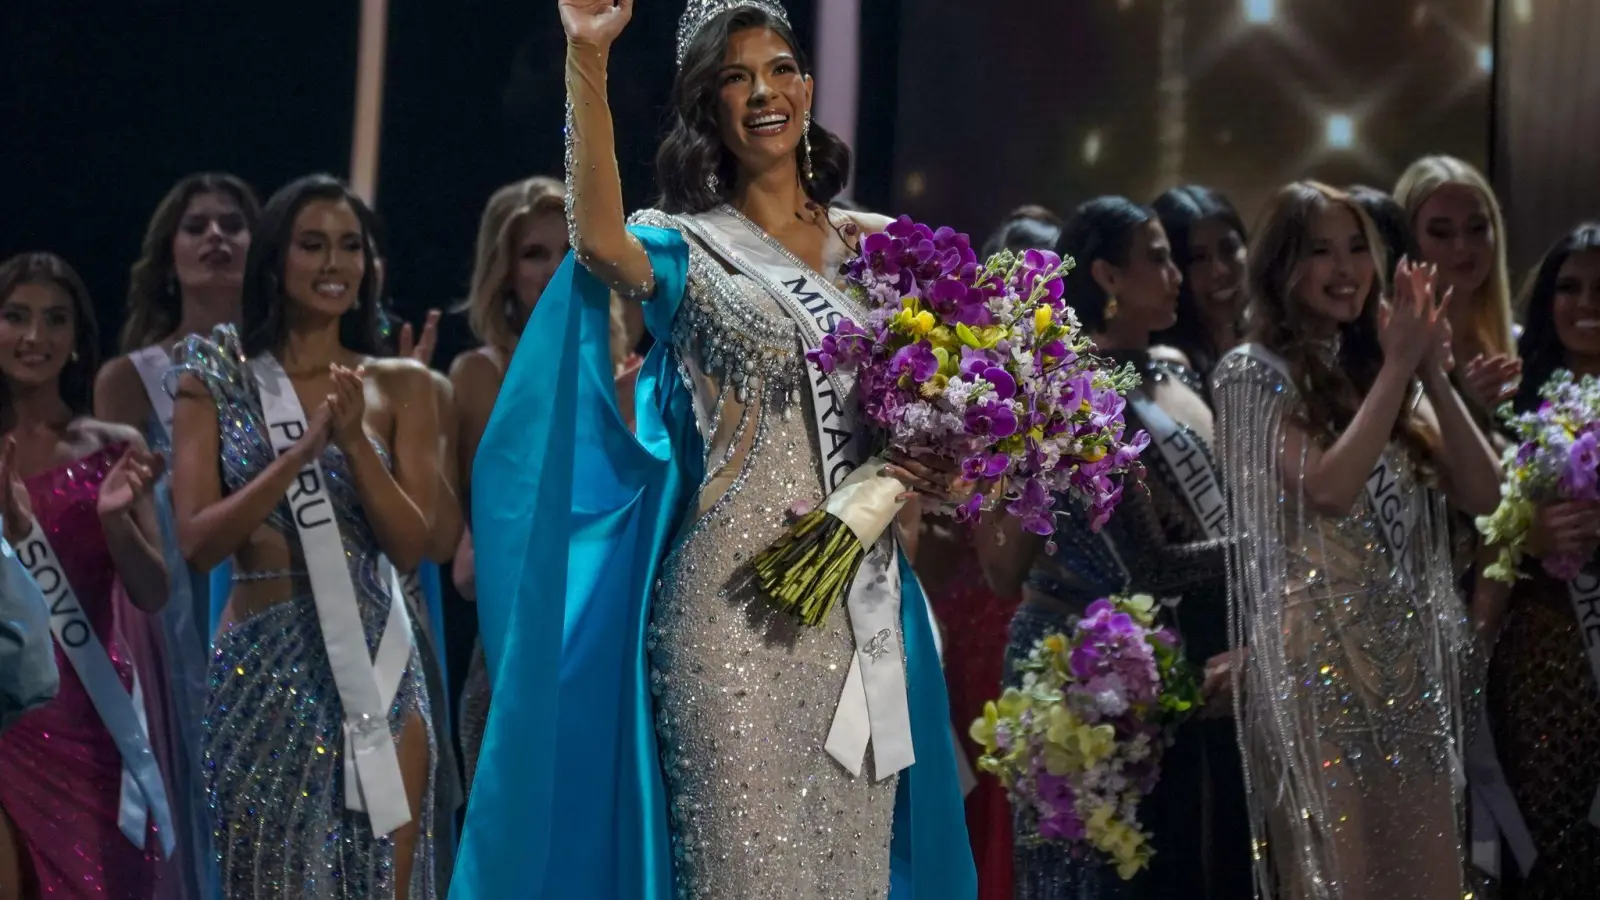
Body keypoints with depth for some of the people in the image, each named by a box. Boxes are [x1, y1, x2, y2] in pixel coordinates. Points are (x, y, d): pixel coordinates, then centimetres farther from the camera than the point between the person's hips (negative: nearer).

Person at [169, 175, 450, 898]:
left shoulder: (399, 384, 4)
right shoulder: (217, 379, 2)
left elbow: (411, 546, -2)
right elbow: (196, 541, -7)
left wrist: (354, 440, -15)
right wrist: (302, 450, -17)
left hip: (376, 662, 1)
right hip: (263, 669, -1)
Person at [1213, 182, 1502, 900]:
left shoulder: (1383, 370, 15)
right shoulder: (1254, 373, -3)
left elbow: (1481, 493, 5)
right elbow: (1328, 488, -20)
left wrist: (1433, 375, -6)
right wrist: (1398, 368, -12)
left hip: (1413, 654, 6)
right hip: (1319, 653, -6)